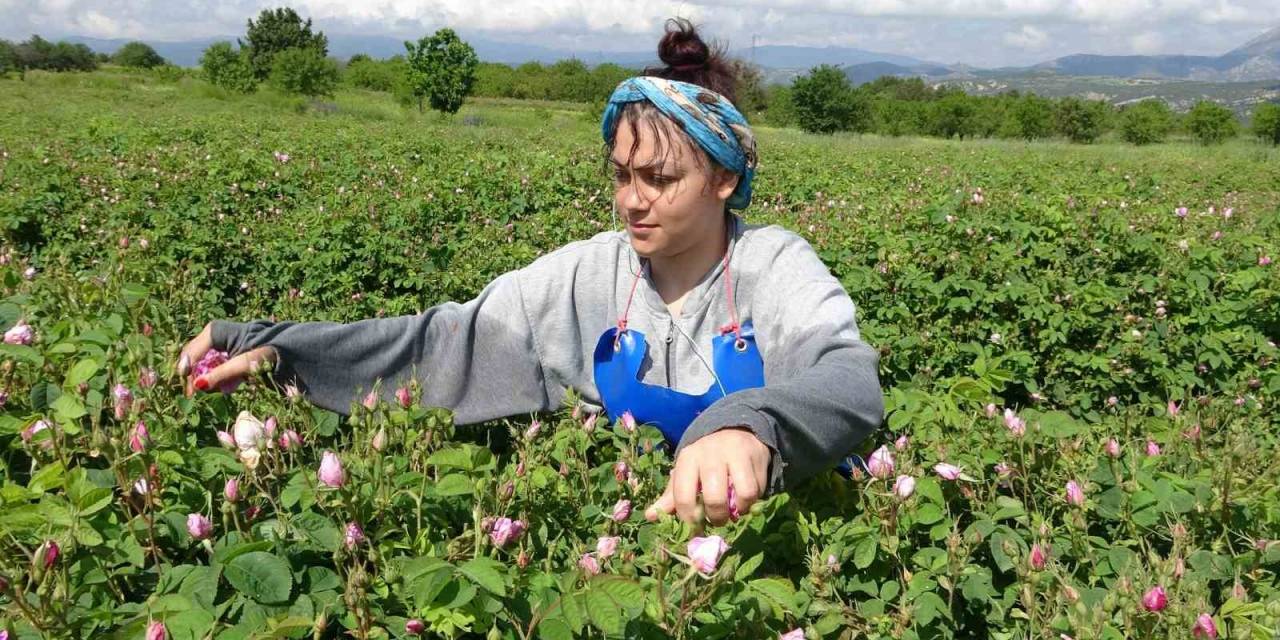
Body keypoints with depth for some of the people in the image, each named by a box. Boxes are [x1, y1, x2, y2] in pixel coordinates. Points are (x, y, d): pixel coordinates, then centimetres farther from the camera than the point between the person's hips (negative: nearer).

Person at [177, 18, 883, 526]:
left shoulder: (775, 268, -15)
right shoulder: (584, 277, -6)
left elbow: (848, 378, -32)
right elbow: (444, 341, -7)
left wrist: (750, 428, -55)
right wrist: (271, 346, -16)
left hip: (775, 522, -1)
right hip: (629, 524, 1)